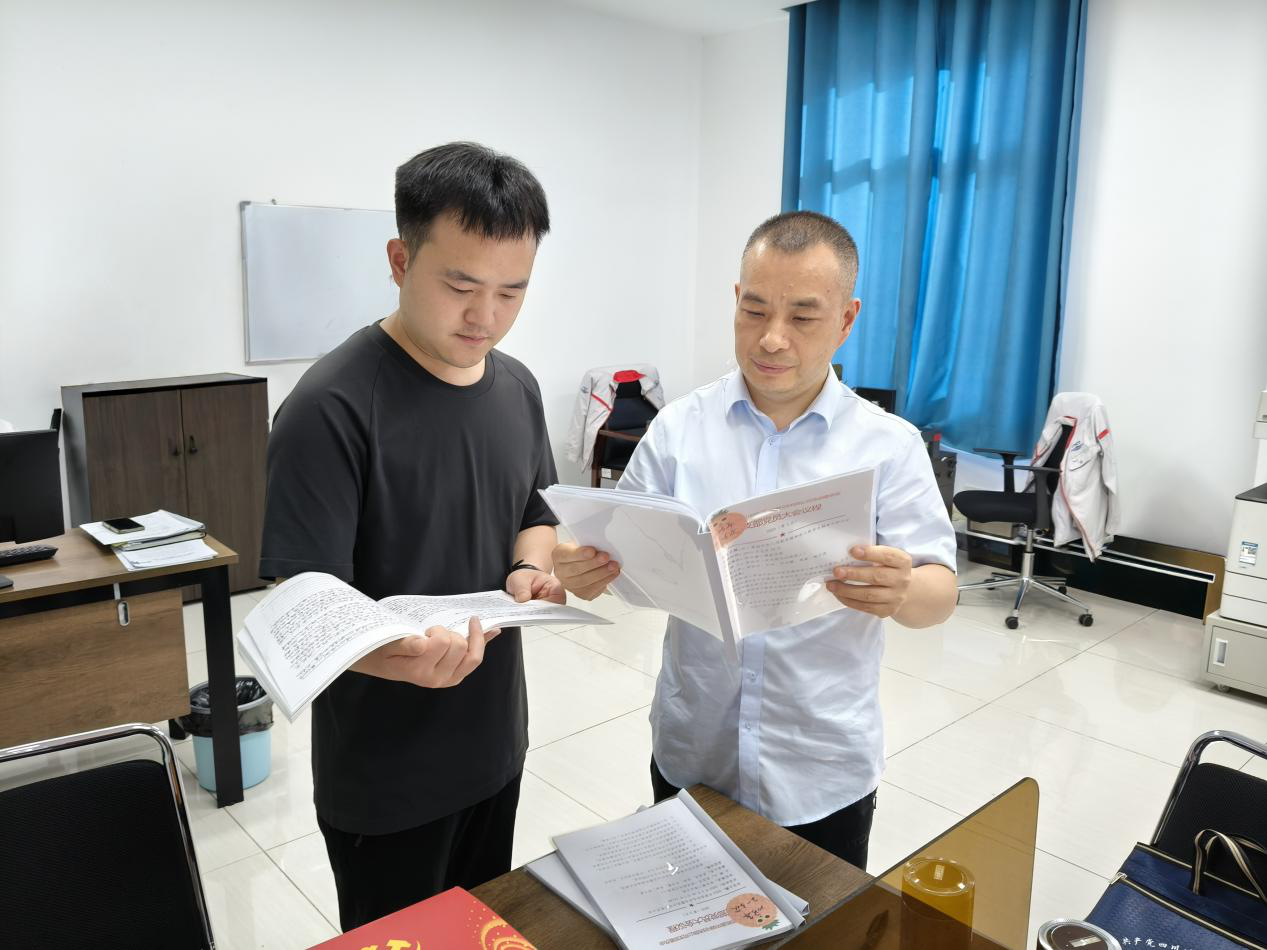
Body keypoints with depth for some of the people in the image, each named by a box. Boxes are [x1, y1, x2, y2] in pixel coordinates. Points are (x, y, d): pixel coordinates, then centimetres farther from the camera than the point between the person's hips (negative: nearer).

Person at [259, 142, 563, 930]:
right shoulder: (333, 408, -22)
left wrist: (529, 570, -10)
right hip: (385, 780, -6)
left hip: (496, 742, 6)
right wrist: (398, 656, -42)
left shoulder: (518, 385, 0)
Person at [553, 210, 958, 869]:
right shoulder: (679, 428, -2)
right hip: (690, 757, 2)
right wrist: (587, 569, -24)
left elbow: (940, 593, -9)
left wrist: (902, 592, -32)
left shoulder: (889, 445, -7)